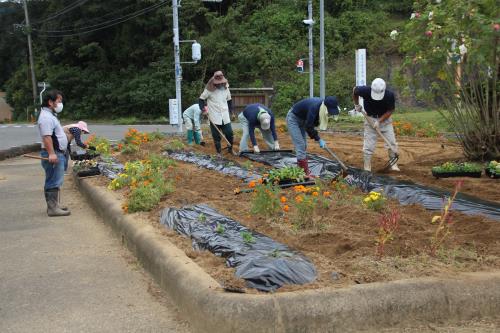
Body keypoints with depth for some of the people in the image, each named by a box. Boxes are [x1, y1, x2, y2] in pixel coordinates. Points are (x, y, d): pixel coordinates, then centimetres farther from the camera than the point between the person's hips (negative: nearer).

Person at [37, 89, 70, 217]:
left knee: (54, 181, 14)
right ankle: (53, 208, -11)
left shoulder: (50, 115, 20)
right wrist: (51, 153, -31)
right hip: (53, 154, -11)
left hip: (58, 153, 11)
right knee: (54, 182, -11)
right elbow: (46, 136, -24)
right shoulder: (46, 117, -14)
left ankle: (53, 205, 21)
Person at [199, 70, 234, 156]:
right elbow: (201, 99, 1)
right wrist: (203, 109, -10)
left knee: (230, 134, 2)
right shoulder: (209, 89, -8)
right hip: (214, 117, -3)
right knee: (216, 136, 2)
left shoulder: (226, 88, 5)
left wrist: (231, 111, 16)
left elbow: (229, 100, 18)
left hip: (225, 117, 3)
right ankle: (219, 152, 16)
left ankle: (230, 149, 24)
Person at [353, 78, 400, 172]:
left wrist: (379, 121, -19)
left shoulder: (390, 95, -26)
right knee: (368, 145, -2)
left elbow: (390, 110, -12)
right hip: (370, 119, 0)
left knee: (392, 143, -2)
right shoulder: (365, 91, -26)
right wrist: (356, 105, -2)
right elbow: (354, 89, -4)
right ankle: (367, 169, 7)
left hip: (385, 119, 0)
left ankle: (393, 164, 14)